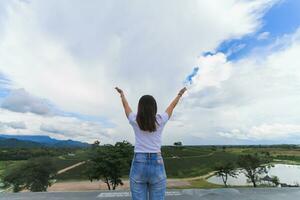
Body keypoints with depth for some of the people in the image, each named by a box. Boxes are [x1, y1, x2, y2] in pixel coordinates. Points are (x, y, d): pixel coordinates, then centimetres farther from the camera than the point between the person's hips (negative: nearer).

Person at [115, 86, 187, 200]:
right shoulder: (160, 120, -5)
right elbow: (172, 106, 13)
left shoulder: (135, 121, -4)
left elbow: (125, 105, 15)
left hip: (138, 165, 1)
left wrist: (121, 94, 34)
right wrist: (180, 94, 31)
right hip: (157, 165, 0)